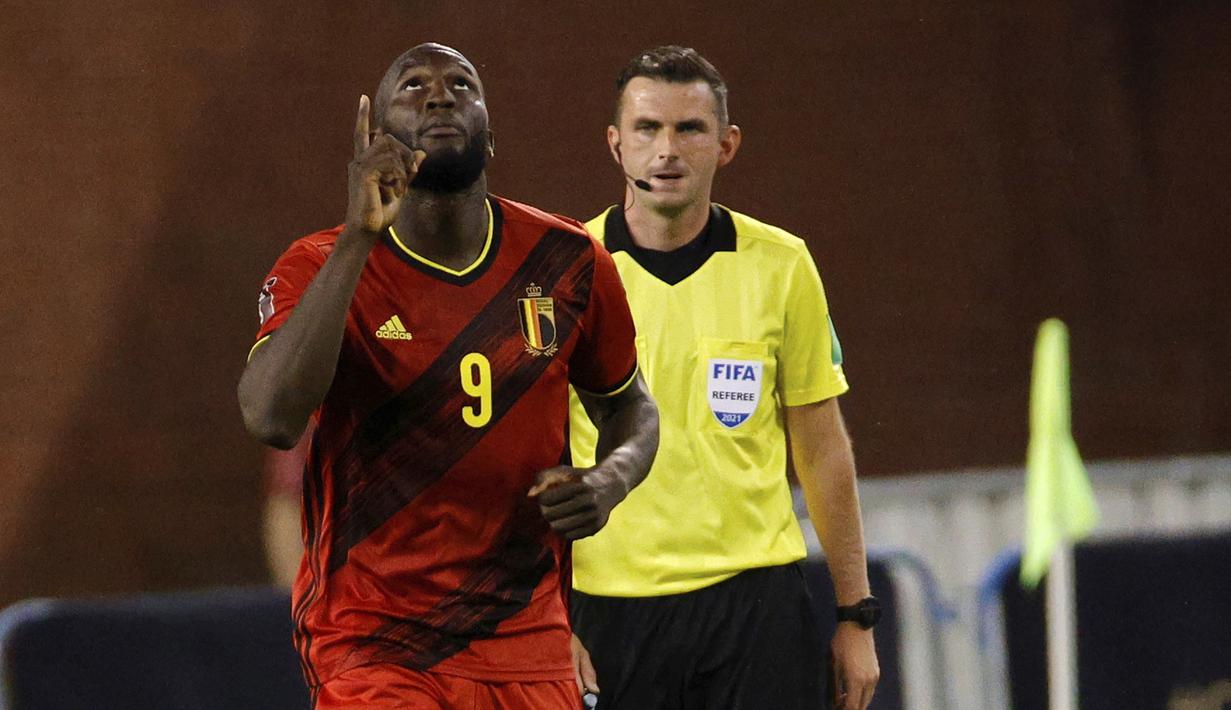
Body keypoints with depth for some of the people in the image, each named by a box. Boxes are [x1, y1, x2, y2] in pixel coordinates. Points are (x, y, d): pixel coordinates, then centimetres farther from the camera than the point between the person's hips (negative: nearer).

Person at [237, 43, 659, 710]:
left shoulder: (567, 262, 2)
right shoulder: (322, 267, -7)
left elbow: (628, 405, 19)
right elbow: (271, 417, -27)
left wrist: (611, 479, -5)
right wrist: (358, 238, -27)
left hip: (529, 651, 4)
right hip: (375, 652, -3)